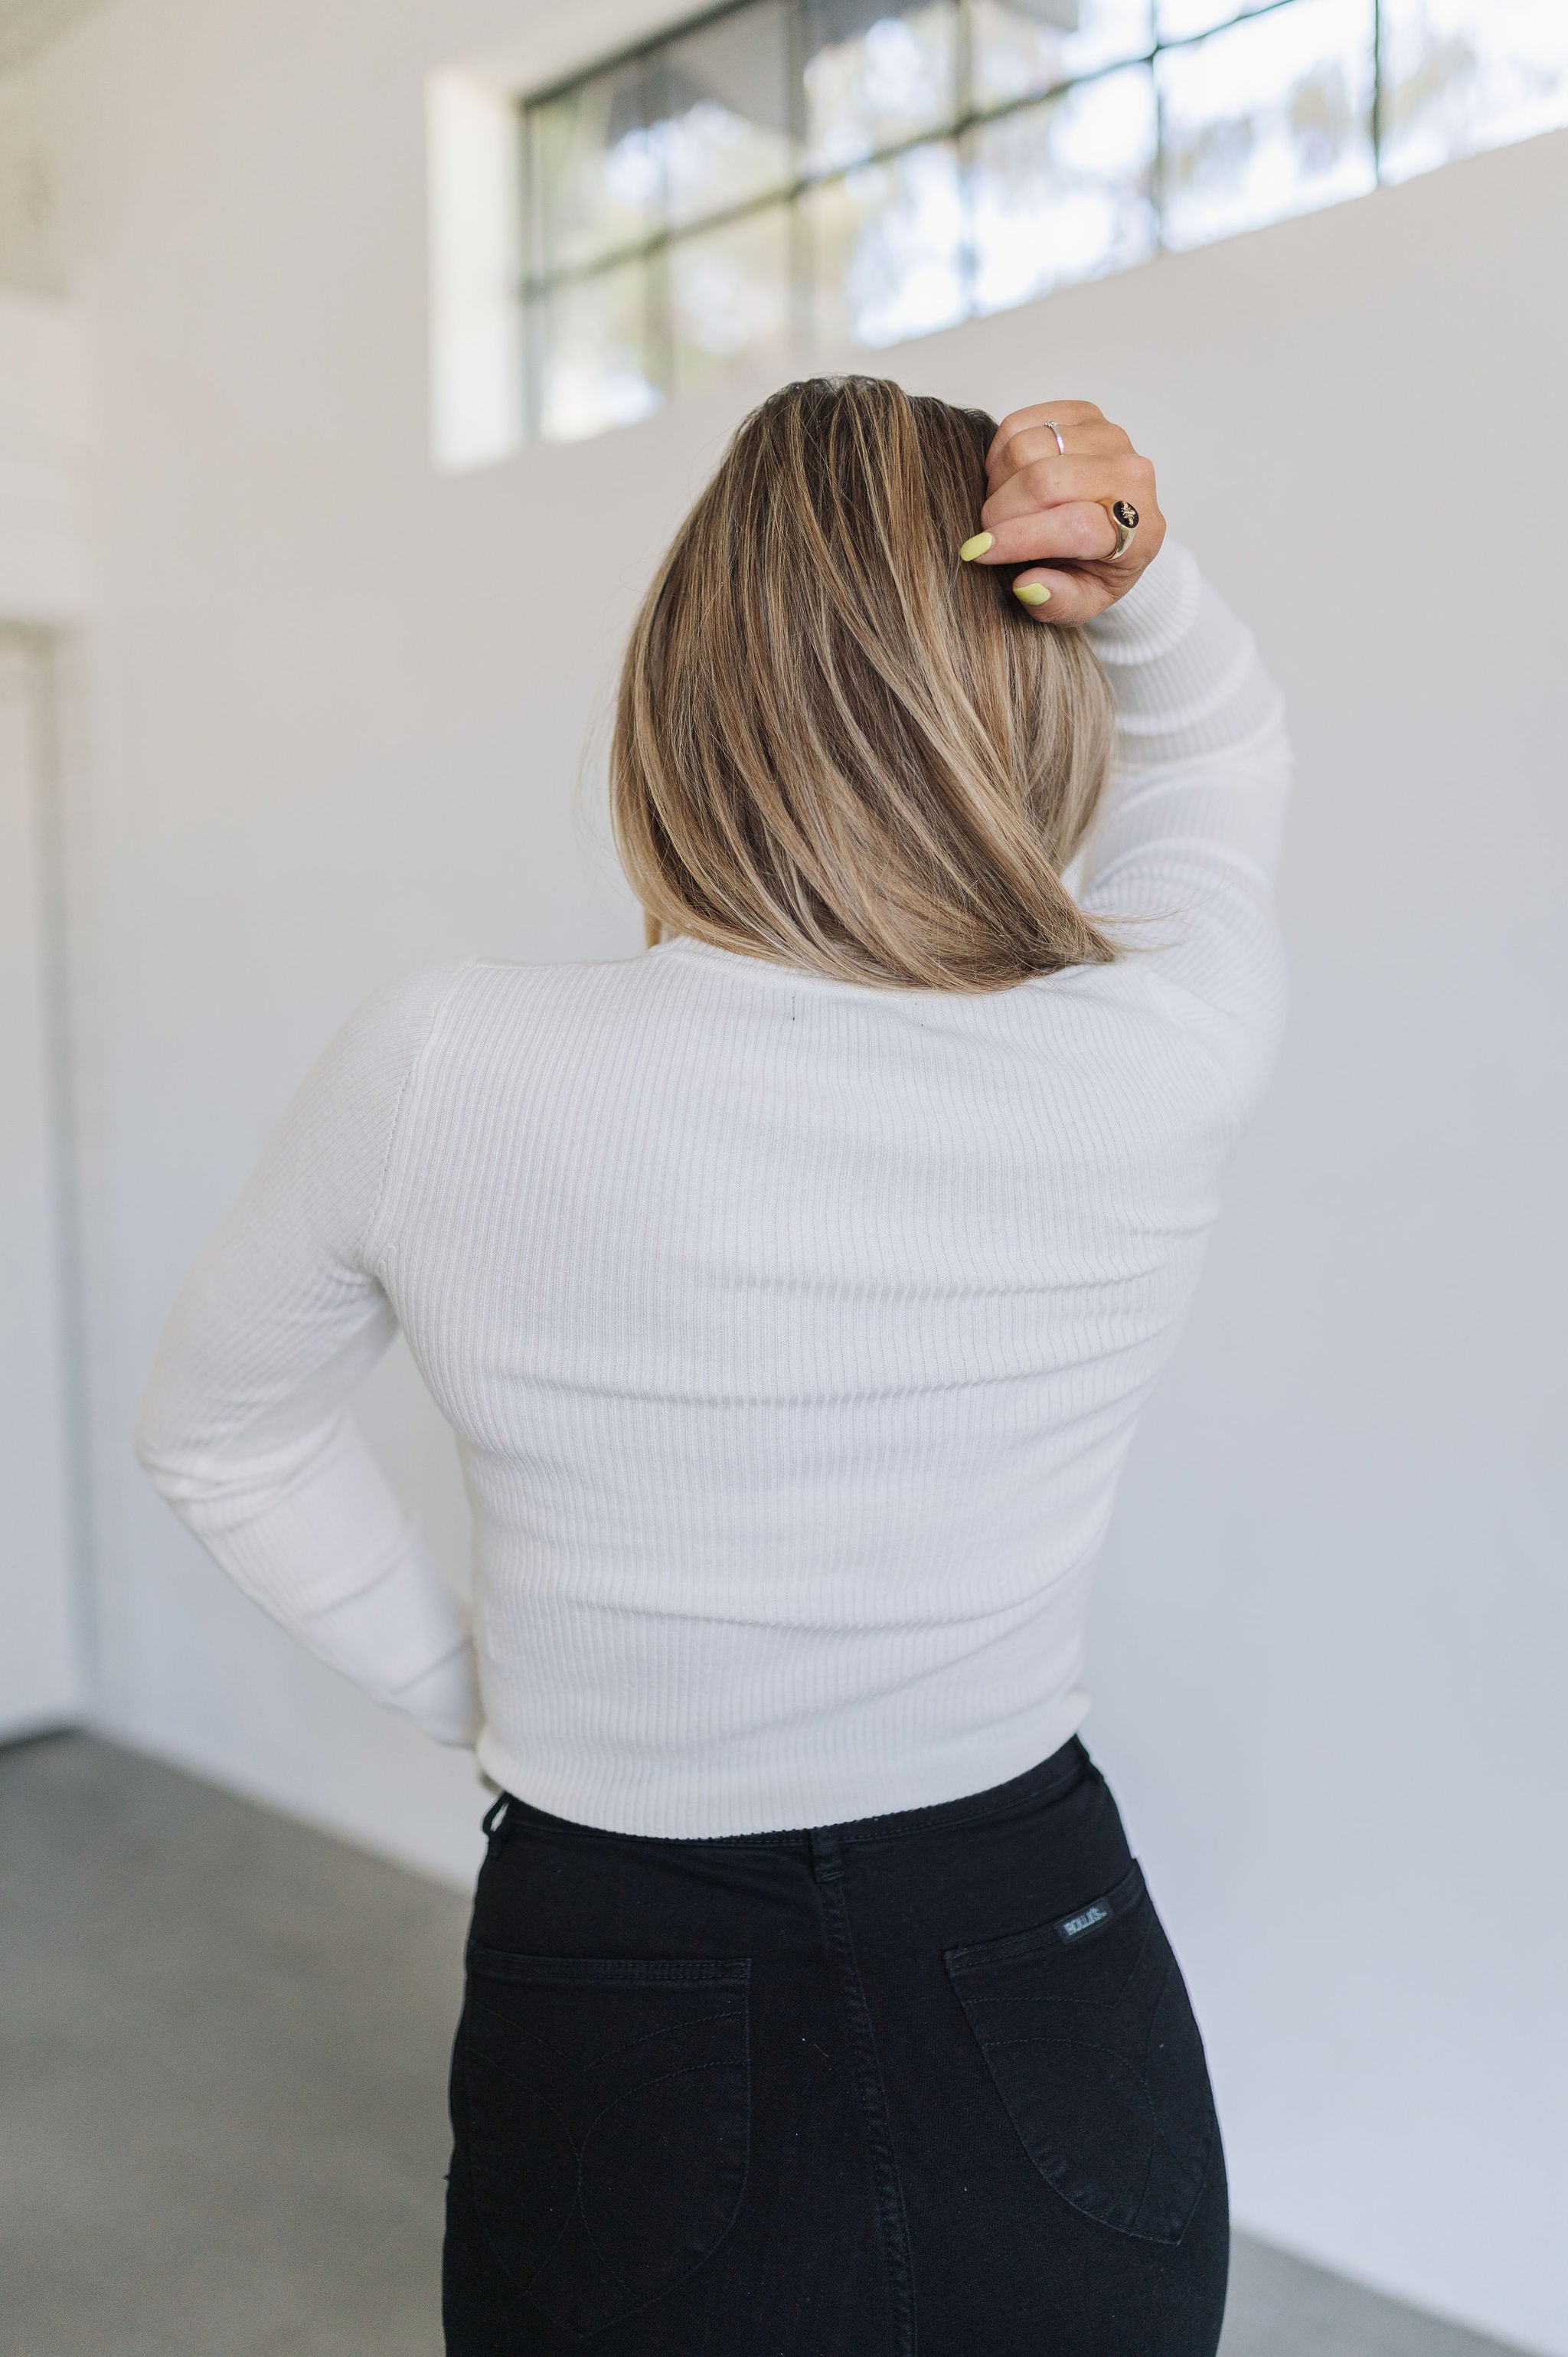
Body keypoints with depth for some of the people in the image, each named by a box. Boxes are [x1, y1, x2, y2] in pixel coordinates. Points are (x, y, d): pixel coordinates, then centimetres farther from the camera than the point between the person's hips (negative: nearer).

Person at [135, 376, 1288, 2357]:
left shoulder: (443, 1065, -21)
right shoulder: (1159, 1064, -19)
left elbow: (219, 1441, -1)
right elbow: (1213, 752, 6)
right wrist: (1128, 581, -12)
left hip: (621, 2044, -1)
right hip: (1057, 2028, 2)